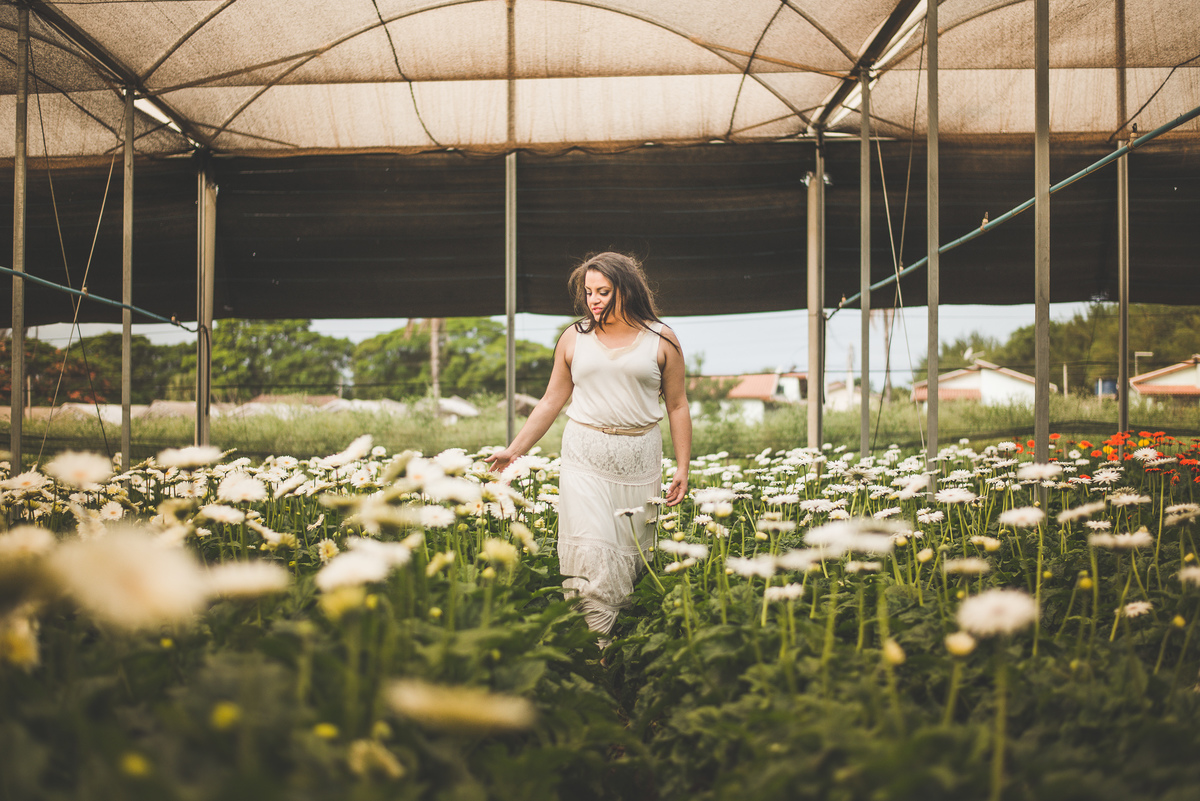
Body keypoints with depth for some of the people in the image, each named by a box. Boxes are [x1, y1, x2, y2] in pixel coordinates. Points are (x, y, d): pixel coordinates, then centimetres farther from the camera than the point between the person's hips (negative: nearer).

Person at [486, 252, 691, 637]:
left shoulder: (661, 340, 4)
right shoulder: (574, 338, 8)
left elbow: (677, 406, 8)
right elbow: (551, 401, 12)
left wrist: (682, 468, 2)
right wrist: (514, 450, 6)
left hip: (639, 461, 0)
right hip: (585, 459, 0)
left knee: (631, 557, 3)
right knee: (590, 554, -12)